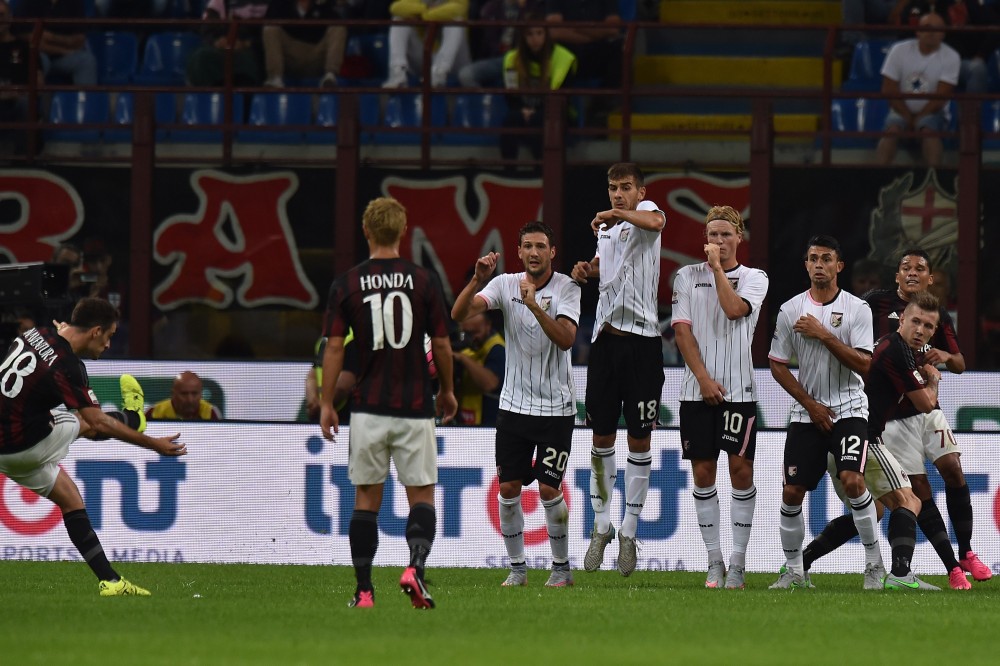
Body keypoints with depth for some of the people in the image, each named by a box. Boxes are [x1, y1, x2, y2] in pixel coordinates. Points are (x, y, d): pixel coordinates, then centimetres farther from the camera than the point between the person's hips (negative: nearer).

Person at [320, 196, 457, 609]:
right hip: (415, 407, -1)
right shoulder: (424, 281, -2)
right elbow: (442, 345, 1)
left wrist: (326, 404, 5)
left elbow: (334, 347, -3)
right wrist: (447, 391, 18)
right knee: (421, 495, 5)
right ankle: (416, 566, -21)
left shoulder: (346, 285, -2)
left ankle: (364, 591, 6)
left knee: (367, 499, 9)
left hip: (368, 409, 1)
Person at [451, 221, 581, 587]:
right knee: (508, 489, 0)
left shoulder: (567, 288, -8)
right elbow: (459, 314, -14)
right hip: (514, 403, 3)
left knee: (549, 489, -5)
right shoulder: (505, 284, -1)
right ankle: (517, 568, 12)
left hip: (556, 407, -3)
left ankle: (561, 567, 11)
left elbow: (566, 339, -23)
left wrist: (535, 305, -34)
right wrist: (477, 280, -31)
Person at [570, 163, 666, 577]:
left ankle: (629, 531, 9)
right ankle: (601, 525, 18)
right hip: (606, 336, 6)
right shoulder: (605, 228, 15)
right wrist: (588, 269, 14)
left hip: (641, 337, -6)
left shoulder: (645, 213, -5)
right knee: (602, 437, 7)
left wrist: (618, 214, -40)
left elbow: (655, 221, -31)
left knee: (639, 440, 1)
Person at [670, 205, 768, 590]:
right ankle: (714, 561, 8)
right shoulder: (688, 276, 10)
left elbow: (734, 309, -14)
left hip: (738, 389, -1)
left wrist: (717, 267, -5)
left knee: (741, 469, -5)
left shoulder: (754, 278, 6)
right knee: (703, 472, 1)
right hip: (697, 390, 1)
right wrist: (703, 378, -7)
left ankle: (738, 562, 0)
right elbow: (682, 330, 2)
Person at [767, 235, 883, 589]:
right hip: (807, 411, 3)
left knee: (852, 480, -21)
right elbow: (777, 365, 5)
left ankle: (875, 563, -9)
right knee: (792, 492, -2)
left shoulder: (856, 308, -3)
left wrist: (824, 335, -17)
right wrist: (811, 405, -2)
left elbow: (863, 364, -11)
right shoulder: (790, 310, 2)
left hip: (848, 409, -3)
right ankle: (793, 570, 13)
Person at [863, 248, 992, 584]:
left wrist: (945, 356, -13)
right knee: (919, 489, -6)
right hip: (892, 414, -3)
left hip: (927, 407, 3)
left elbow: (960, 365, 9)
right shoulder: (877, 302, -3)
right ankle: (952, 566, -4)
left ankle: (966, 553, 4)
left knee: (953, 469, -10)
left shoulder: (939, 315, 7)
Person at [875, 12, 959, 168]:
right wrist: (909, 118, -9)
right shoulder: (899, 50, -2)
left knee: (928, 129, -33)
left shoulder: (951, 57, -6)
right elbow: (889, 90, -3)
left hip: (930, 113, -1)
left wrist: (917, 120, -13)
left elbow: (941, 97, -9)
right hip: (901, 111, 1)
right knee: (892, 129, -30)